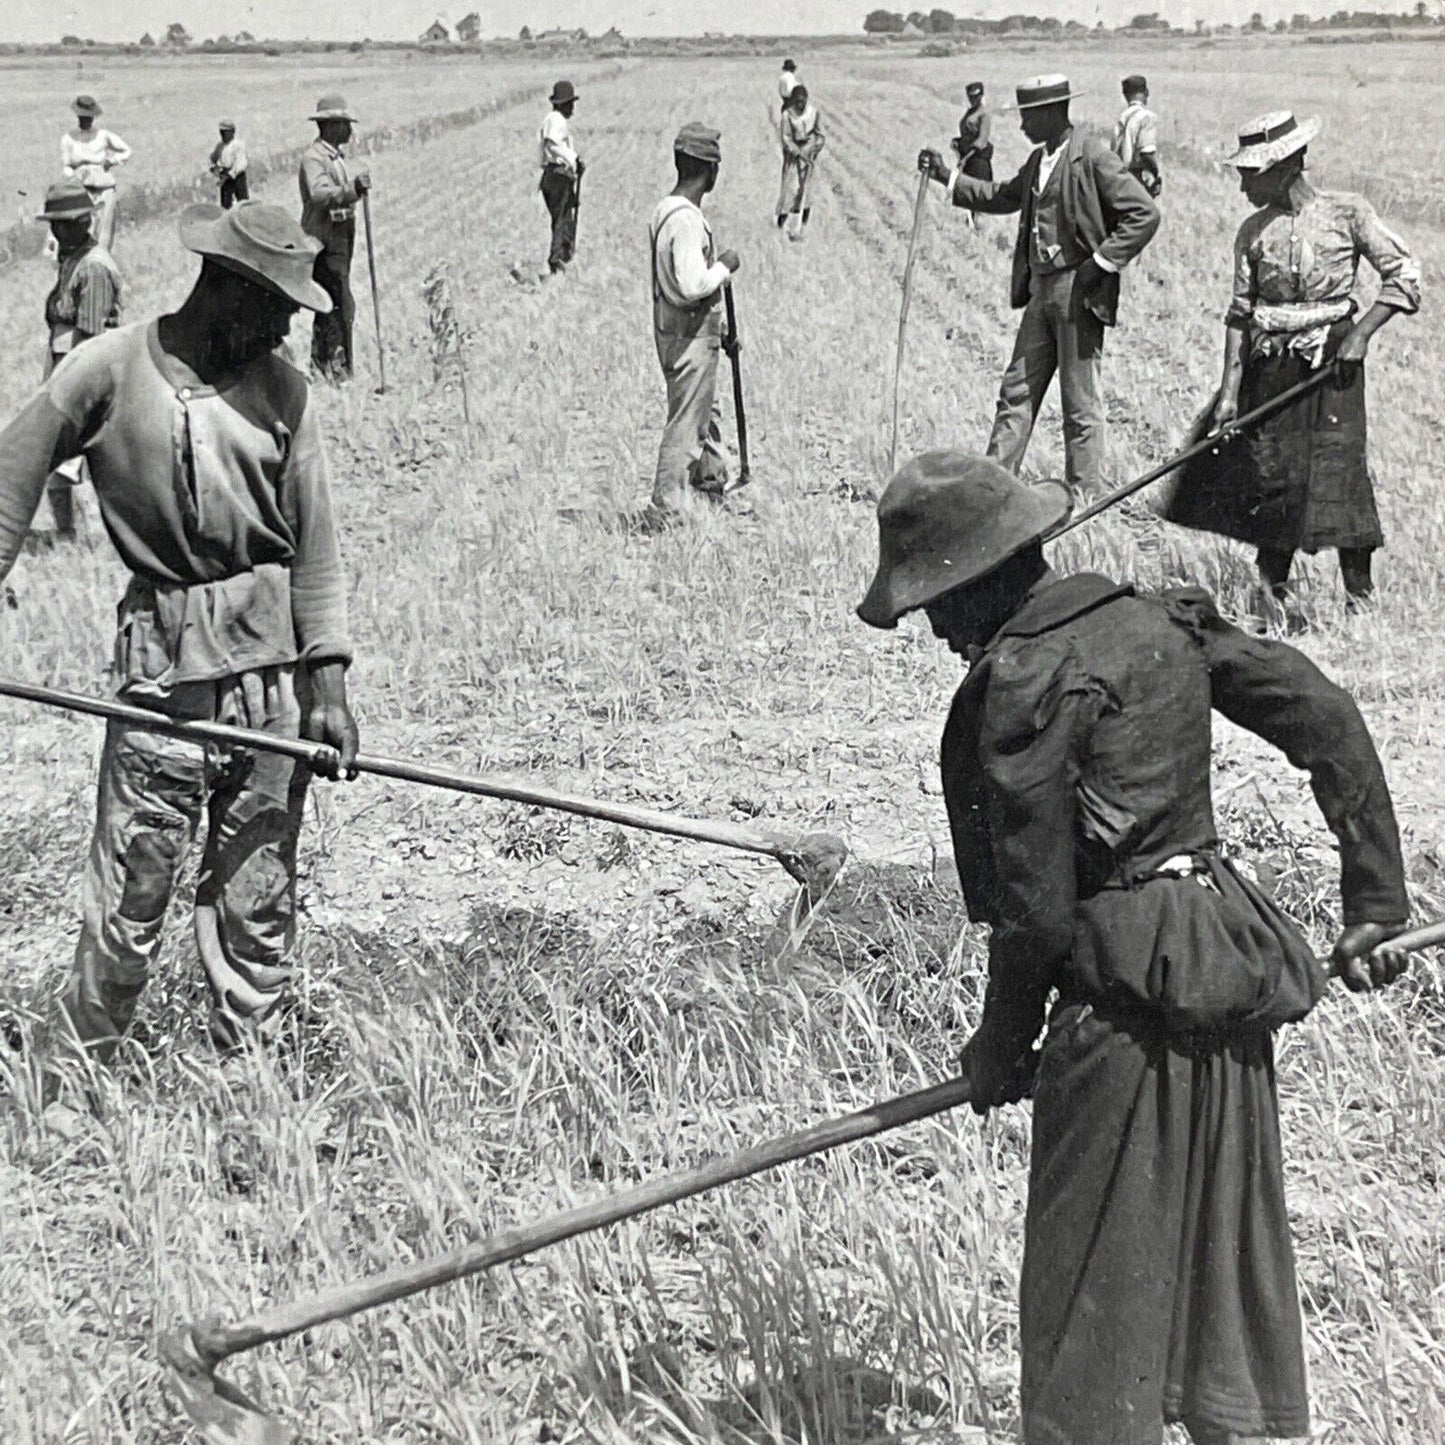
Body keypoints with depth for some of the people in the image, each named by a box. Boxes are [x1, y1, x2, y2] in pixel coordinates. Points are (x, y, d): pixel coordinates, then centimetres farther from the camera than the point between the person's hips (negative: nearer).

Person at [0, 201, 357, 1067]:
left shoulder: (282, 391, 4)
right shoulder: (110, 370, -3)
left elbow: (315, 542, 3)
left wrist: (328, 679, -3)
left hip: (273, 662, 2)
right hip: (161, 667, -2)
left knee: (260, 891, 7)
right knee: (134, 886, -1)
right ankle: (86, 1059, 17)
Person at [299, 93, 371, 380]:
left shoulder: (336, 157, 15)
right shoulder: (313, 157, -16)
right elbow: (320, 195, -34)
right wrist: (352, 189, -46)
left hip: (341, 237, 10)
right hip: (325, 240, -10)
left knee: (328, 304, 15)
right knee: (342, 305, -12)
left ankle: (319, 362, 24)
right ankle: (338, 367, -10)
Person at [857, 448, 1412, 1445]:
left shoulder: (1023, 679, -16)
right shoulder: (1158, 622, 7)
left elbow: (1036, 904, -15)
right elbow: (1328, 720, 8)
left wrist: (1002, 1043, 0)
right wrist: (1377, 903, 11)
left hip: (1129, 995, -8)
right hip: (1229, 969, 8)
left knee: (1093, 1289, 6)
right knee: (1230, 1249, 20)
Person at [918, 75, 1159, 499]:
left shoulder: (1093, 158, -12)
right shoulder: (1038, 160, 12)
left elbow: (1145, 214, -15)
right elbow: (1003, 196, 27)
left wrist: (1101, 262, -16)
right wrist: (946, 176, 20)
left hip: (1080, 293, -8)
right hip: (1041, 290, 8)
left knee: (1081, 404, -1)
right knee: (1017, 391, 11)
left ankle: (1085, 492, 8)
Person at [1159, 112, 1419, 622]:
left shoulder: (1348, 213, -3)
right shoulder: (1254, 232, 5)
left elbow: (1404, 275, 0)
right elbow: (1240, 314, 6)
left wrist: (1361, 334, -11)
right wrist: (1230, 389, -1)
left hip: (1331, 362, -3)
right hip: (1270, 365, 3)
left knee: (1340, 468, -7)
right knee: (1272, 475, 3)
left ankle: (1360, 594, 4)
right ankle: (1274, 590, 18)